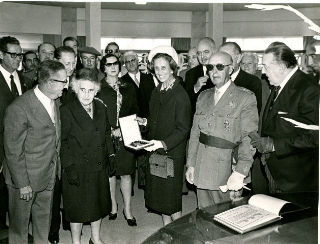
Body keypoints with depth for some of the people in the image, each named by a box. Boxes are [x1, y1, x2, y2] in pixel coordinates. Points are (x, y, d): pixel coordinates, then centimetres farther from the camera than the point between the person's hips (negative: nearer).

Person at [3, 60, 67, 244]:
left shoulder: (55, 101, 1)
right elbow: (13, 151, -20)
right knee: (20, 222, 14)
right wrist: (22, 184, -17)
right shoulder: (19, 108, -24)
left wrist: (56, 165, 9)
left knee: (44, 217, 23)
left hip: (49, 174, 7)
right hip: (26, 176, -7)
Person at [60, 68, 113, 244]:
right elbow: (62, 142, -12)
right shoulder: (66, 111, -14)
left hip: (99, 168, 5)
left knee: (99, 204, 19)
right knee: (78, 208, 10)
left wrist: (109, 156, 8)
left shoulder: (101, 108, 3)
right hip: (77, 170, -5)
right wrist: (69, 167, -15)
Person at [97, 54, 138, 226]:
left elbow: (134, 112, 14)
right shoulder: (98, 89, -1)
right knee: (109, 174, 7)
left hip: (125, 136, 2)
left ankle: (127, 210, 17)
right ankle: (113, 206, 25)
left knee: (126, 173, 5)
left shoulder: (128, 88, 11)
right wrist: (111, 131, -12)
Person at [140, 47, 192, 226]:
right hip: (156, 152, 7)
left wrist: (163, 143, -27)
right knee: (159, 195, 15)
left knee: (172, 198, 3)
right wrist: (145, 122, 3)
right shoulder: (157, 92, 9)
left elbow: (183, 129, -17)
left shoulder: (180, 95, -14)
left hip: (173, 153, -7)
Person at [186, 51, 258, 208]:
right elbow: (195, 132, 13)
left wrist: (240, 173, -19)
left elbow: (249, 139, -12)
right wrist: (191, 164, 8)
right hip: (201, 173, 5)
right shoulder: (203, 97, 13)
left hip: (227, 177, -5)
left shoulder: (245, 98, -5)